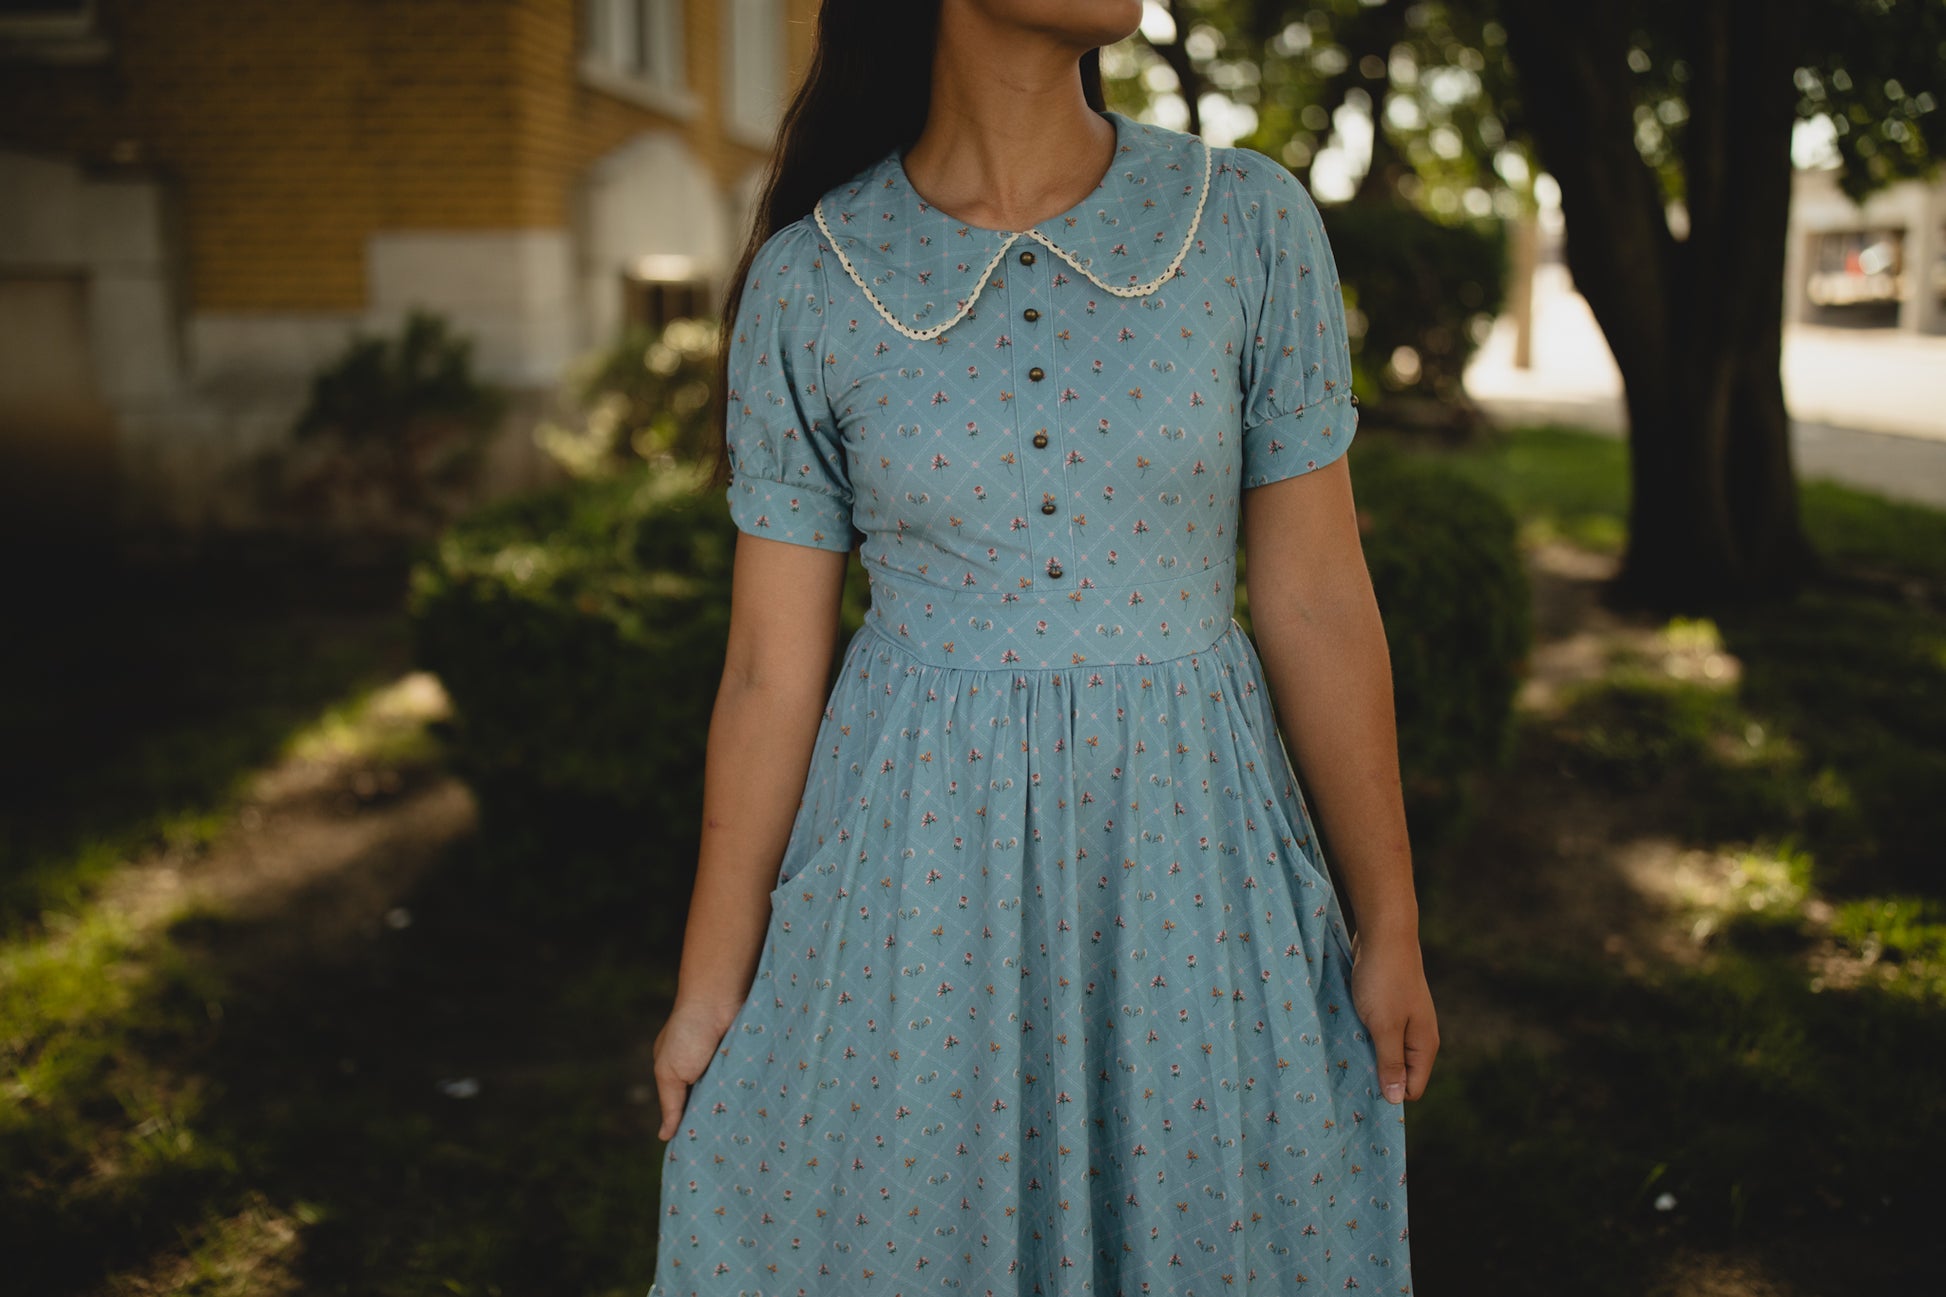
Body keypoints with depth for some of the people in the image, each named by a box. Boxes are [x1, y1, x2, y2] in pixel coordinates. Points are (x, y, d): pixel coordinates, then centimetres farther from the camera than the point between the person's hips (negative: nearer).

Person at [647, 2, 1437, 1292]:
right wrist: (711, 986, 2)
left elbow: (1319, 606, -2)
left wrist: (1390, 927, 2)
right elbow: (772, 668, -3)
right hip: (919, 854, 0)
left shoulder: (1252, 222, -5)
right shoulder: (809, 279, -6)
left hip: (1187, 842, 1)